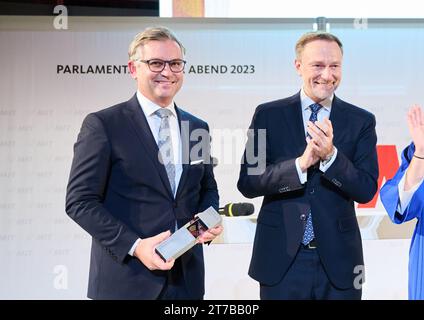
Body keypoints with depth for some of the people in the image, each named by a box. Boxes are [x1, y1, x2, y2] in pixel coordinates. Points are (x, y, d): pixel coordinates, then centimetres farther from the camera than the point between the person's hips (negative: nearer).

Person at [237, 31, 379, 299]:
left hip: (338, 260, 1)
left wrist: (330, 155, -20)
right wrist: (300, 164, -20)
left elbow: (366, 190, -4)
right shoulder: (269, 115, 0)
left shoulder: (361, 121, 1)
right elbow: (247, 183, -6)